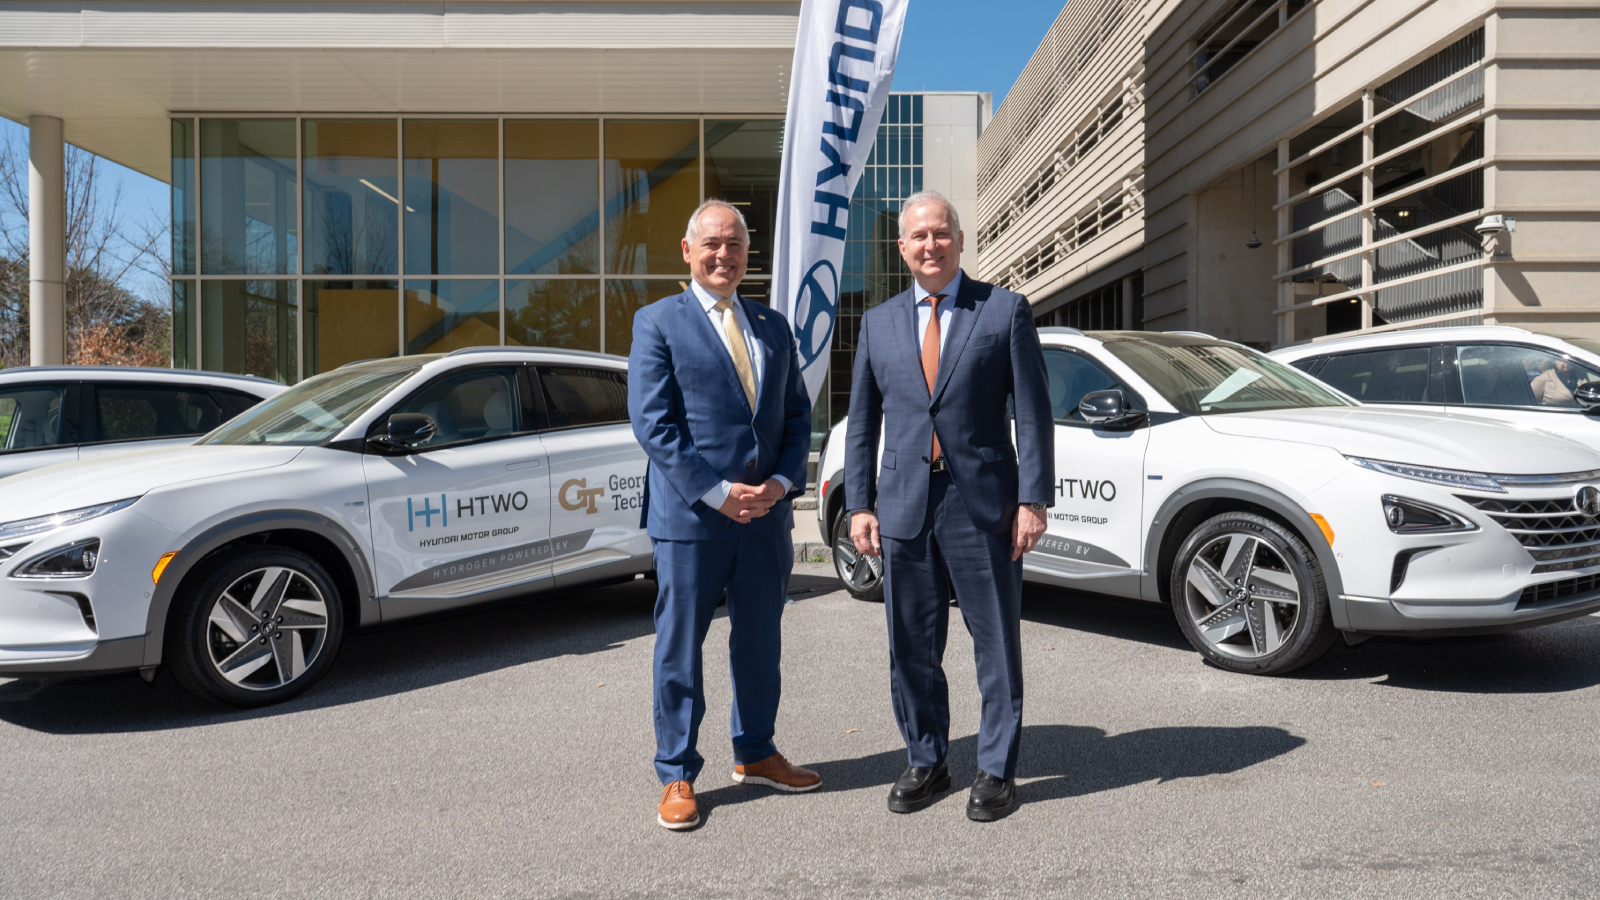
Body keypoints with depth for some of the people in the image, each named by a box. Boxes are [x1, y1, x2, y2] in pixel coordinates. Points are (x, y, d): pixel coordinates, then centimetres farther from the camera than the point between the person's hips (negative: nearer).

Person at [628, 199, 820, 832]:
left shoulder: (774, 327, 13)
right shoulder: (658, 323, -2)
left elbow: (797, 414, 13)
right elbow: (652, 422, -10)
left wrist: (781, 482, -5)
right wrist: (716, 493, -16)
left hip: (766, 514, 5)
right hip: (690, 516, -5)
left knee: (760, 641, 16)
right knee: (679, 648, 5)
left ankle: (755, 755, 34)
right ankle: (676, 777, 20)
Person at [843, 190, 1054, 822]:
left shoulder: (1005, 310, 1)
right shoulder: (878, 324, 11)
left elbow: (1033, 413, -2)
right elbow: (862, 423, 12)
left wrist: (1033, 500, -9)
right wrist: (859, 505, 5)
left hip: (984, 503, -3)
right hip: (904, 505, 3)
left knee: (997, 645, 7)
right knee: (911, 650, 11)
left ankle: (997, 772, 23)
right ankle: (925, 763, 29)